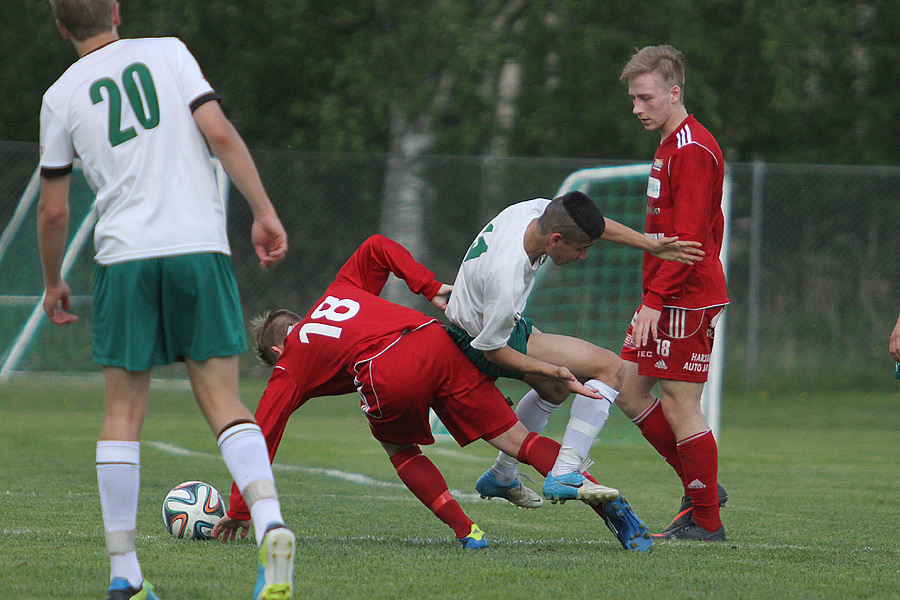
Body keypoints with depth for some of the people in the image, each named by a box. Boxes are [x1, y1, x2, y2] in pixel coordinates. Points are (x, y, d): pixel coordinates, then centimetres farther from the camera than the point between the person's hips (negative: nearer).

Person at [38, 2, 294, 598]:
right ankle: (271, 525, -22)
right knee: (224, 402, 1)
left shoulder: (62, 96, 8)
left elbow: (53, 210, 12)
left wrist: (53, 282, 26)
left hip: (125, 257, 0)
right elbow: (220, 133, -5)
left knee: (123, 412, 8)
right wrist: (265, 212, -2)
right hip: (200, 245, 0)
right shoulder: (167, 52, 7)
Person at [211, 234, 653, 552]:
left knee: (400, 448, 27)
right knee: (514, 437, 5)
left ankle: (466, 530, 10)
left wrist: (240, 511, 27)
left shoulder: (290, 365, 25)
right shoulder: (339, 292, 38)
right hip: (440, 342, 4)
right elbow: (377, 248, 32)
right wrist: (431, 288, 28)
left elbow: (263, 433, 22)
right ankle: (593, 490, -17)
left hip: (389, 375, -4)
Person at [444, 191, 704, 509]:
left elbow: (596, 225, 3)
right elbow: (492, 350, -25)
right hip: (479, 343, -9)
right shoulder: (505, 278, -39)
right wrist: (555, 371, -30)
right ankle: (563, 475, -16)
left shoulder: (535, 210, -17)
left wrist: (651, 245, 0)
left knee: (554, 389, 32)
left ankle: (501, 476, 41)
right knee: (610, 368, -13)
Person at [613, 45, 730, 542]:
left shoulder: (693, 150, -15)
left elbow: (688, 239, -21)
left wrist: (655, 300, -22)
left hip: (684, 299, -10)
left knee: (679, 404, -7)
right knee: (631, 392, 10)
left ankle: (707, 521, 0)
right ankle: (701, 489, 17)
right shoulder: (670, 147, 17)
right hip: (665, 299, 10)